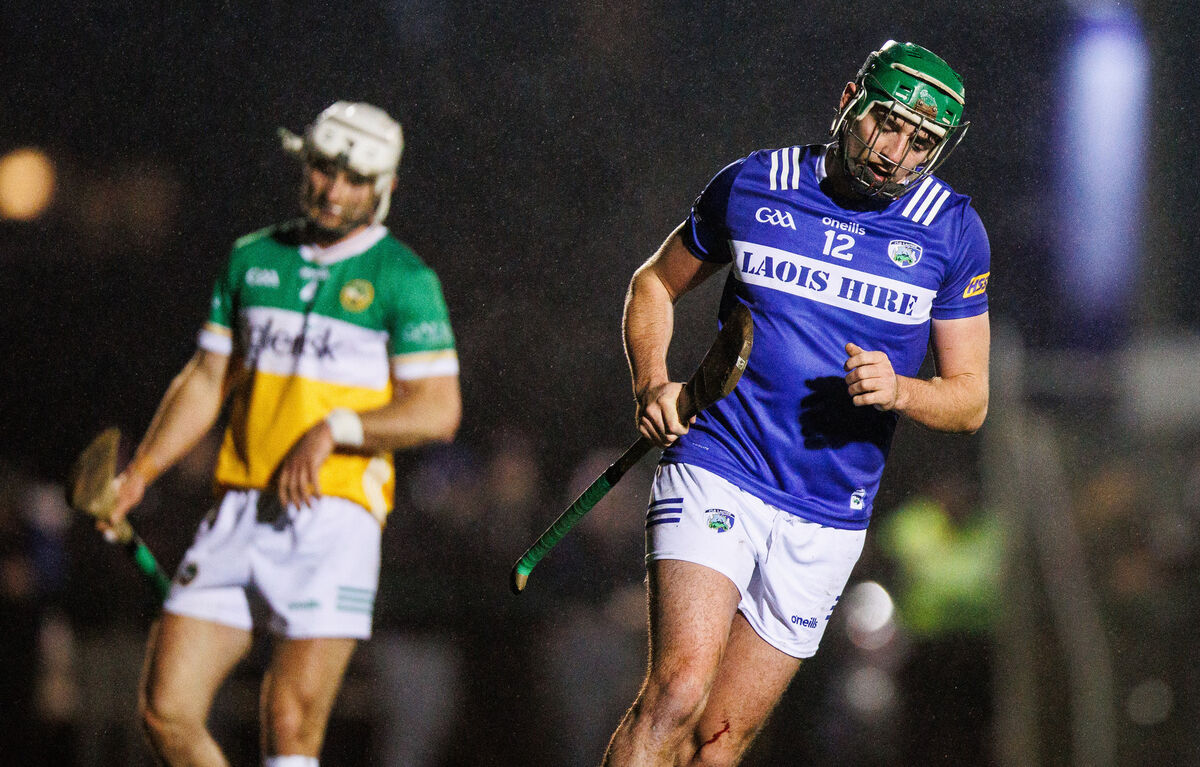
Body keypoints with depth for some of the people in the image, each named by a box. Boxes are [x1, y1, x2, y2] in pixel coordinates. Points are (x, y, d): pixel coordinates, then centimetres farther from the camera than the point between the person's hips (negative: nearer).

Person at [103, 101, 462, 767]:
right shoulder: (252, 258, 14)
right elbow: (206, 382, 19)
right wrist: (138, 474, 8)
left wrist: (334, 429, -18)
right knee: (166, 711, -3)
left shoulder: (404, 280, 0)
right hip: (239, 513, 5)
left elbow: (438, 411, -6)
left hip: (334, 517, -5)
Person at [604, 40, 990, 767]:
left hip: (827, 525, 2)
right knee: (680, 687, -24)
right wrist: (652, 381, -3)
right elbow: (655, 283, 16)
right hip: (716, 475, -2)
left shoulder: (952, 231, 1)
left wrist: (898, 391, -17)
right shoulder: (751, 186, 0)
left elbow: (970, 399, 5)